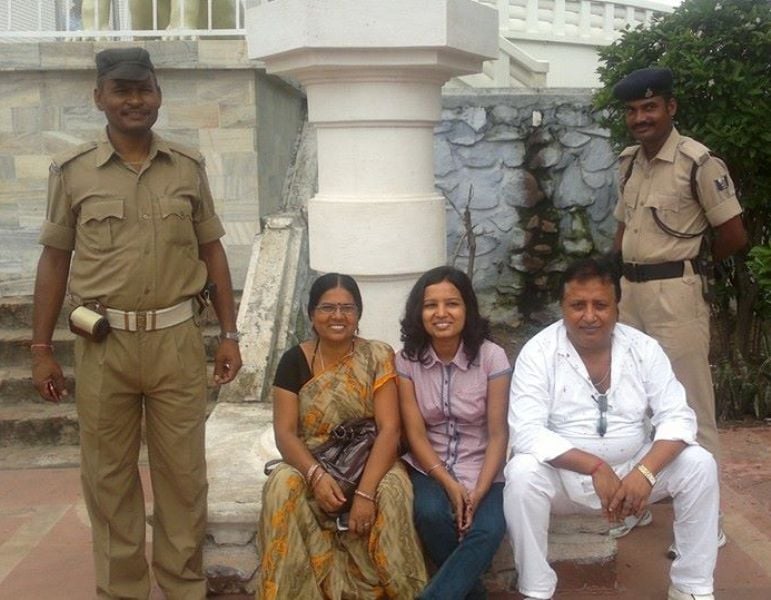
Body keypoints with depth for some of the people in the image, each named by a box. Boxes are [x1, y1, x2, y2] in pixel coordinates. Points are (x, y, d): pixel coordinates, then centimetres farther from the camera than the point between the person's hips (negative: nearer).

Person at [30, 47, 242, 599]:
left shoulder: (188, 167, 5)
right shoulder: (72, 171, 2)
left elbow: (211, 251, 10)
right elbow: (55, 260, 6)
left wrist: (230, 334, 6)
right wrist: (41, 349, 4)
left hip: (177, 340, 1)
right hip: (103, 345, 0)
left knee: (183, 472, 9)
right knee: (109, 475, 9)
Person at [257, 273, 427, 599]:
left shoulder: (378, 357, -7)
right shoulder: (294, 360, -2)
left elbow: (389, 429, -15)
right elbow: (285, 432, -7)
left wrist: (365, 491, -28)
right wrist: (316, 474, -27)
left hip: (368, 464, -1)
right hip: (311, 466, 1)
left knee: (392, 491, -33)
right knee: (282, 487, -30)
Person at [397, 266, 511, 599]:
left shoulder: (492, 357, -10)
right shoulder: (407, 360, -5)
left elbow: (498, 435, -9)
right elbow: (415, 434, -6)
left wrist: (479, 492, -20)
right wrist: (449, 484, -17)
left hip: (481, 469, -1)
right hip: (429, 467, 1)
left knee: (488, 530, -29)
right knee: (431, 514, -30)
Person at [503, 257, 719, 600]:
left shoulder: (643, 348, -5)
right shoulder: (538, 352, -14)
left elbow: (678, 417, -10)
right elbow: (526, 432, -23)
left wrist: (645, 471, -28)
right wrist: (595, 467, -31)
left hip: (634, 470, 3)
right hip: (565, 475, -3)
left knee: (699, 464, -18)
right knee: (522, 473, -32)